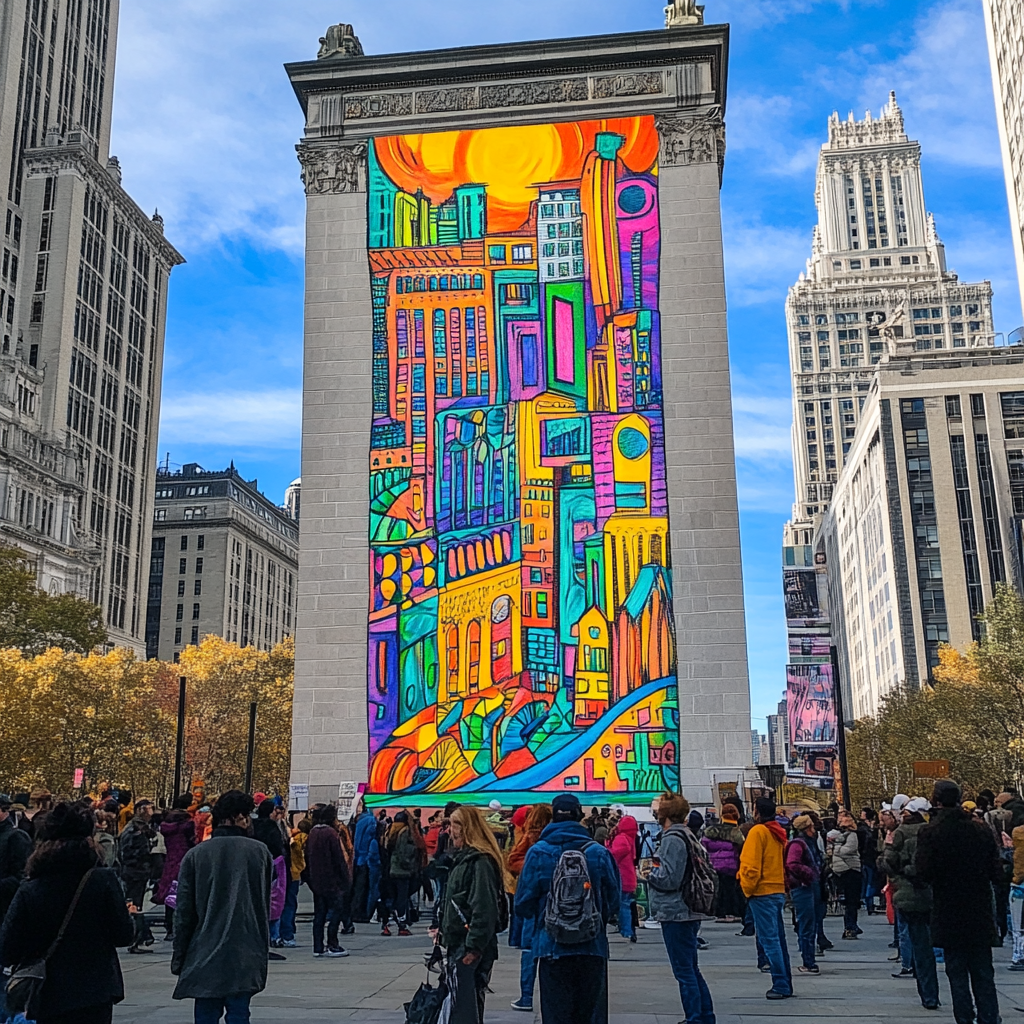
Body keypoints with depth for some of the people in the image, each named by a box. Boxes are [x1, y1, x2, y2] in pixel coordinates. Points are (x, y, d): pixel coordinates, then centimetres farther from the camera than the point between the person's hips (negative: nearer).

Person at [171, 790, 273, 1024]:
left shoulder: (195, 855, -2)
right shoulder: (259, 851, -1)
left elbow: (183, 912, 0)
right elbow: (266, 904, 7)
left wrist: (179, 957, 6)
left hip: (204, 957, 0)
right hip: (245, 957, 0)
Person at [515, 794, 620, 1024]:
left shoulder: (538, 852, -8)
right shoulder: (599, 852, -5)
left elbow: (523, 904, -6)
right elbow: (613, 900, 2)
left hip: (552, 947, -1)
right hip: (593, 947, 1)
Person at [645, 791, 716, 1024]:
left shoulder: (673, 839, -18)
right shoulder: (687, 835, 13)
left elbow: (669, 878, -22)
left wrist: (650, 873, -5)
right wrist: (654, 872, 11)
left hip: (675, 914, -10)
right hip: (688, 912, 10)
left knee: (684, 972, -3)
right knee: (691, 969, 18)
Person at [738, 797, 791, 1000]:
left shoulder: (758, 832, -13)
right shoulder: (779, 833, 11)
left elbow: (751, 865, -17)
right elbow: (785, 863, 16)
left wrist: (748, 888, -7)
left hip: (762, 893, -8)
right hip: (779, 891, 8)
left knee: (769, 940, -4)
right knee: (778, 939, 14)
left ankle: (780, 985, -4)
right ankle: (786, 984, 19)